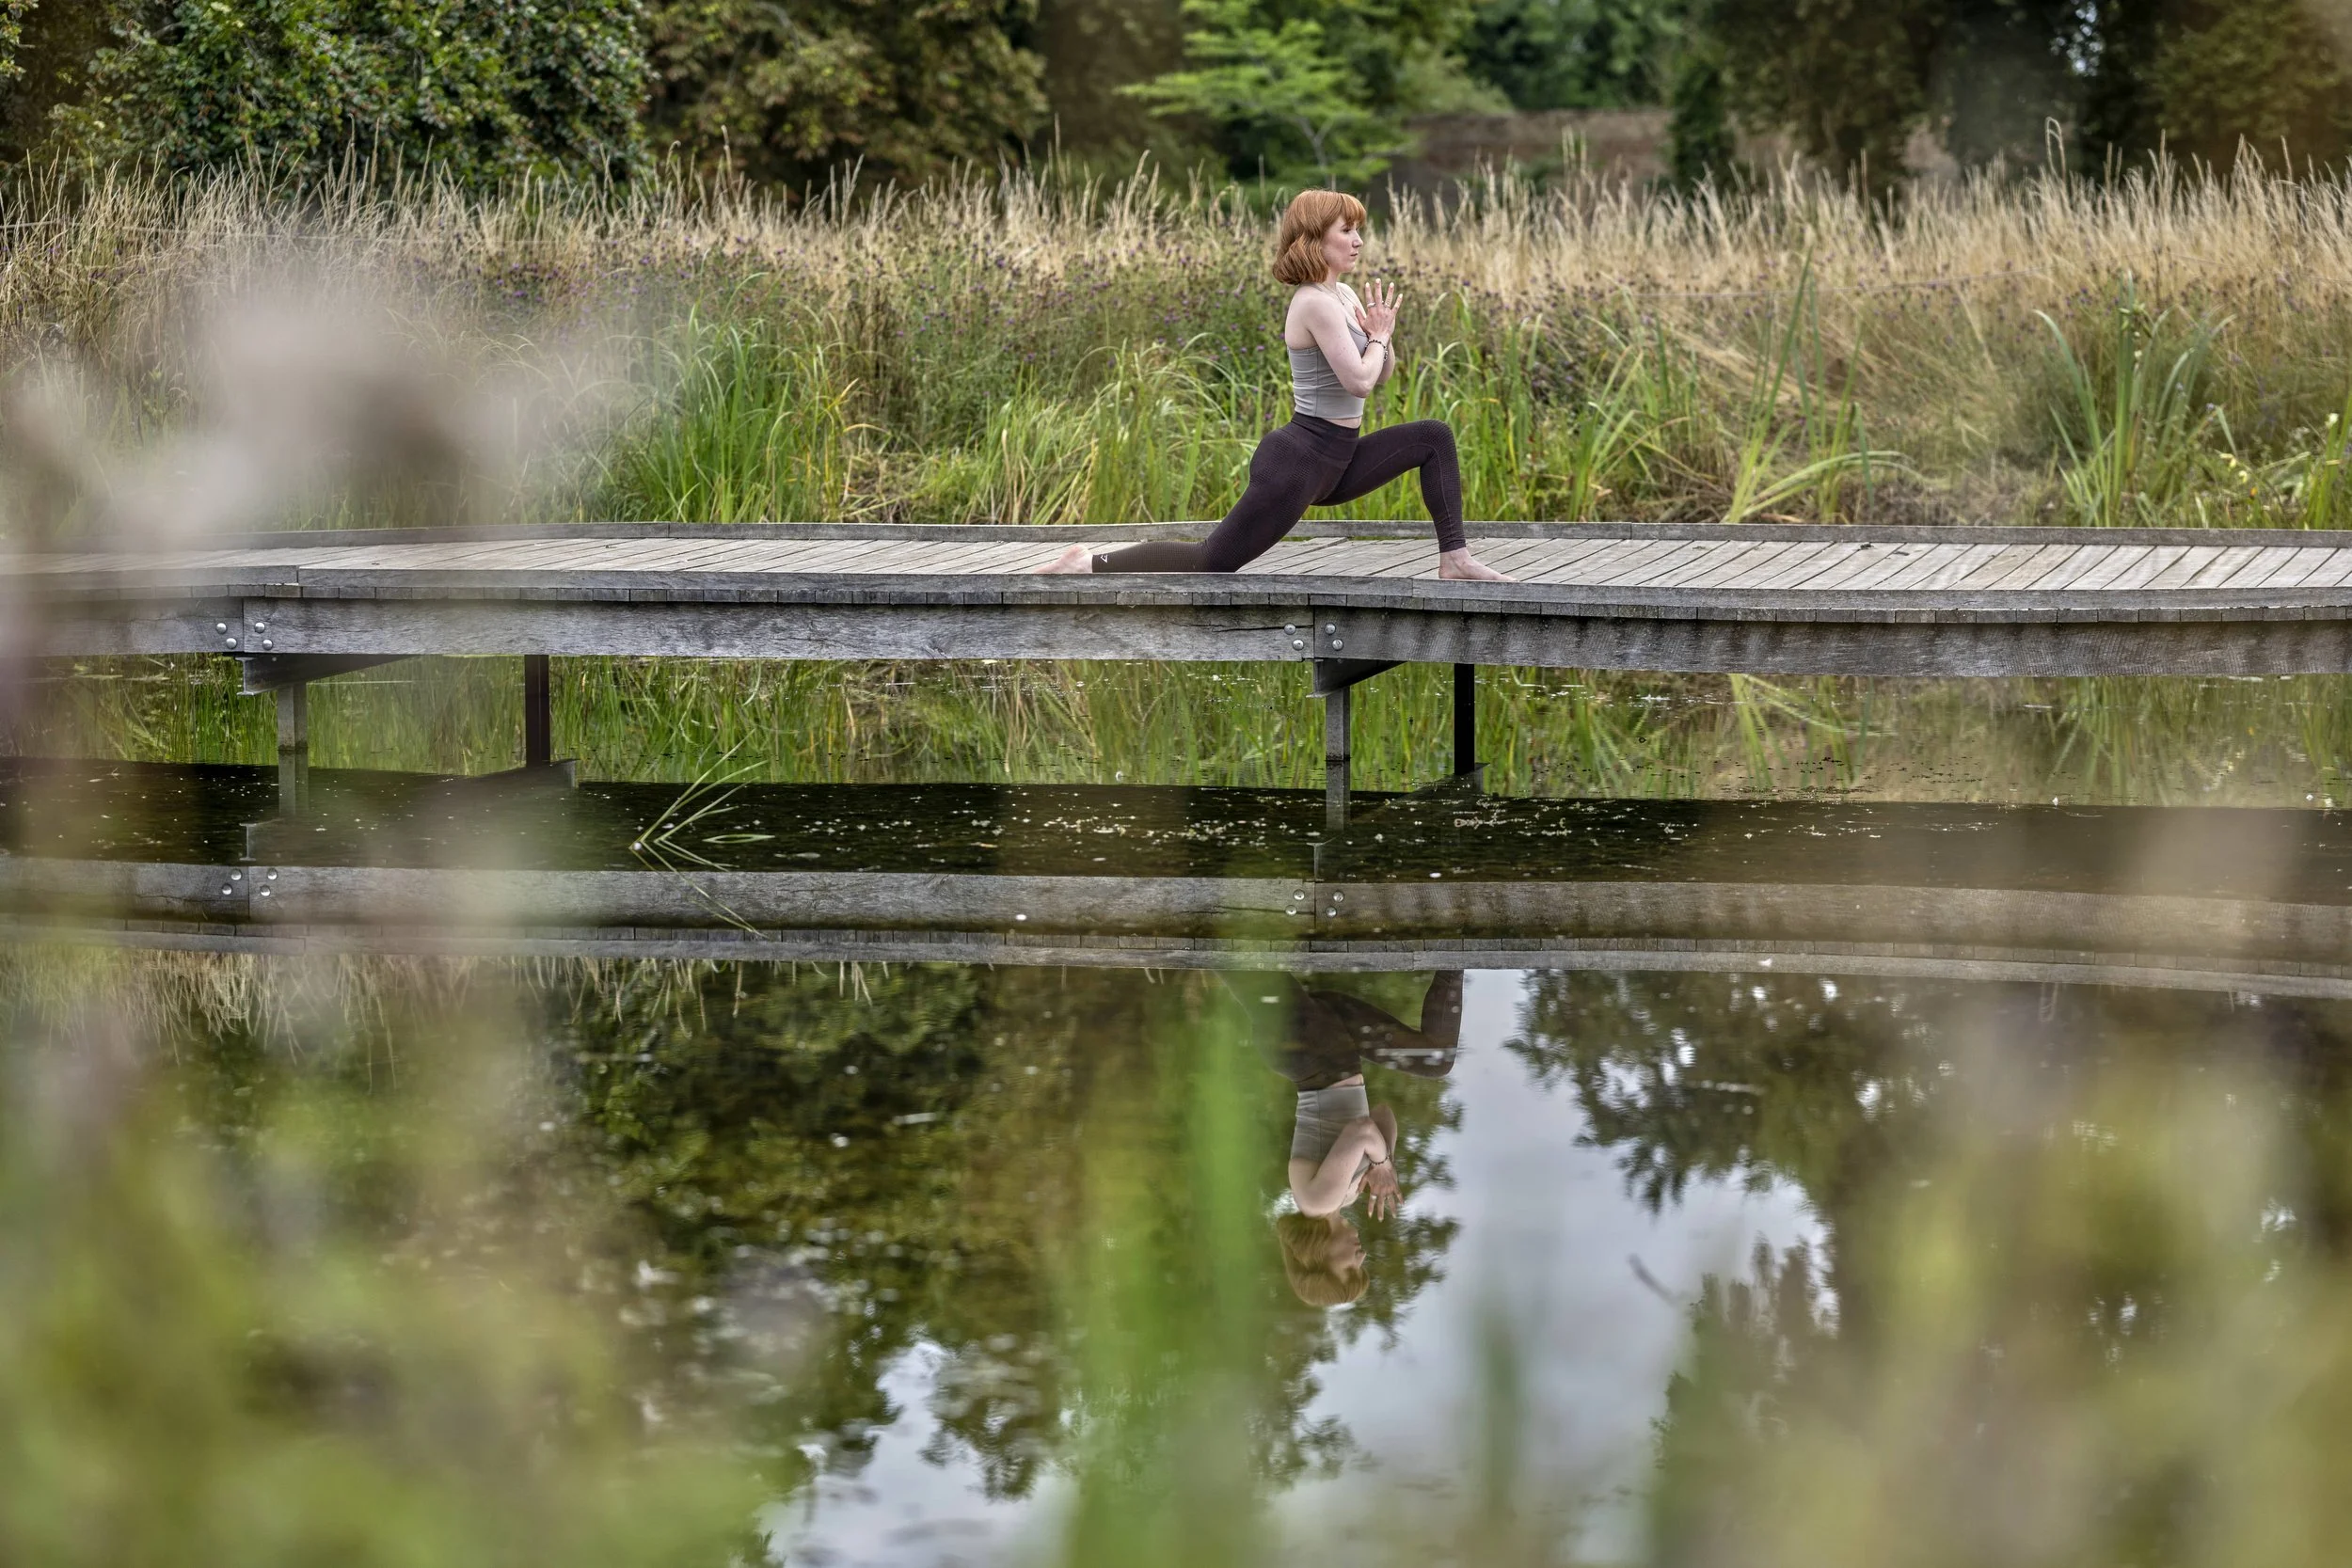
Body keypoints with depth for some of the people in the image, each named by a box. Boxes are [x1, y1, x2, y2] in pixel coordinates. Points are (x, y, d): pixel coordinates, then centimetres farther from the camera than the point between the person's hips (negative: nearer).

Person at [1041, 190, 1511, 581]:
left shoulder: (1343, 295, 12)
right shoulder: (1316, 303, -17)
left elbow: (1383, 373, 20)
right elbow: (1358, 381, -24)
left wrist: (1382, 336, -1)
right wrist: (1379, 338, -6)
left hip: (1333, 464, 9)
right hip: (1299, 460, -9)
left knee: (1433, 437, 5)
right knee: (1213, 561, -9)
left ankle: (1454, 558, 1)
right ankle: (1090, 563, 1)